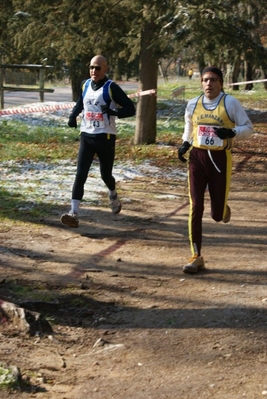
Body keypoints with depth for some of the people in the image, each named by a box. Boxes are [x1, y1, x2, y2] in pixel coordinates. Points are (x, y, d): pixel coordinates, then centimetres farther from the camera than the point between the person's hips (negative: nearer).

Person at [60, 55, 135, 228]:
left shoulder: (111, 88, -12)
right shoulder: (85, 85, 6)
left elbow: (131, 109, -13)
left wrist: (113, 112, -30)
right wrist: (73, 115, 9)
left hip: (105, 137, -4)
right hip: (86, 136, 4)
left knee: (106, 175, 10)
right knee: (81, 175, -9)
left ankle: (114, 196, 45)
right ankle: (74, 213, -15)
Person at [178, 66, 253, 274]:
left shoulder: (230, 103, -6)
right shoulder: (193, 104, 4)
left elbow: (248, 128, -1)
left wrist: (231, 132, -21)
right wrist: (185, 144, 5)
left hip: (220, 159, -2)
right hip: (197, 157, 2)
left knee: (217, 214, 2)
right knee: (196, 208, -5)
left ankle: (223, 208, 43)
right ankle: (196, 257, 2)